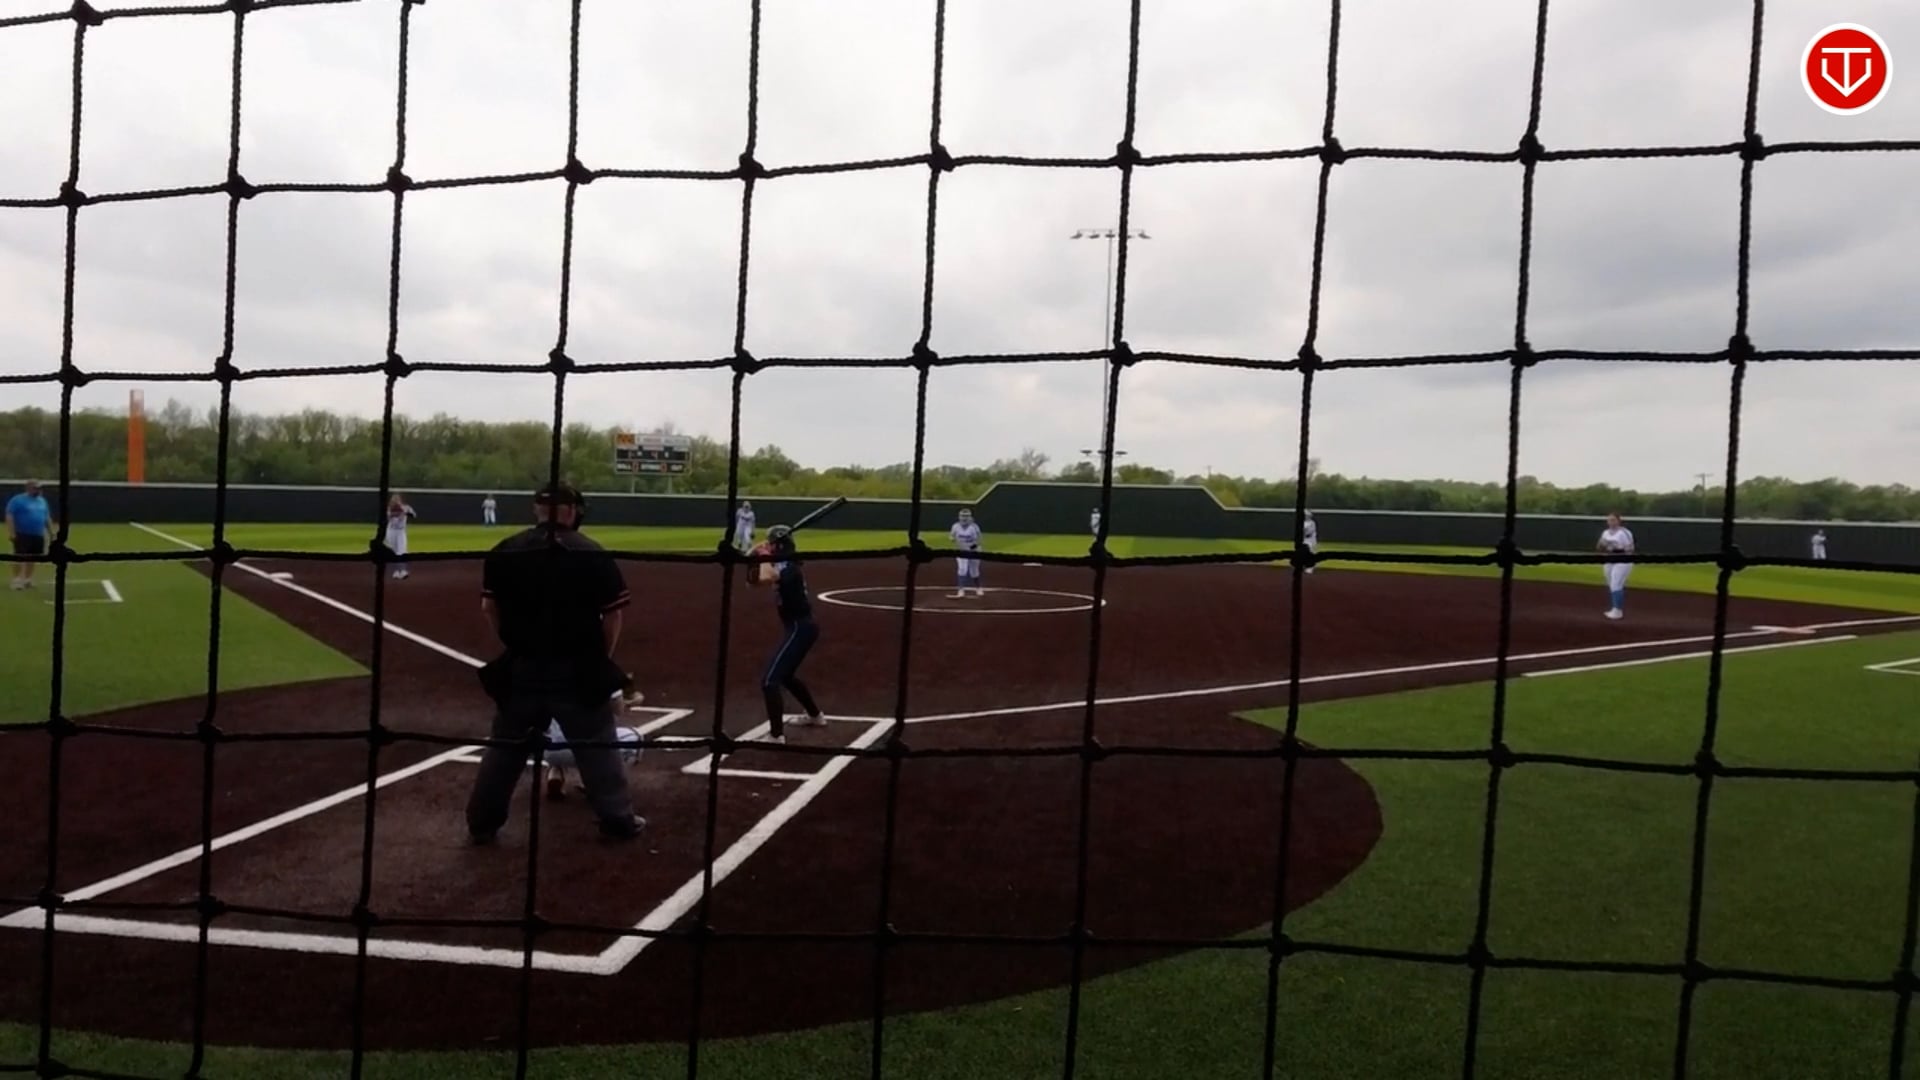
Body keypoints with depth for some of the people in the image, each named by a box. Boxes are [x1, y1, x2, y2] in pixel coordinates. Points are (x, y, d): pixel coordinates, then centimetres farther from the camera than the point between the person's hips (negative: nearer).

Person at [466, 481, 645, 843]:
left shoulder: (504, 552, 1)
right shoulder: (593, 555, -8)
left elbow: (489, 606, 5)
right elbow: (614, 614, -8)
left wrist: (513, 645, 15)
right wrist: (601, 658, 5)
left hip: (521, 668, 3)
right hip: (577, 671, -3)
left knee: (505, 746, 16)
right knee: (597, 746, 9)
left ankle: (482, 822, 23)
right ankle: (619, 819, 14)